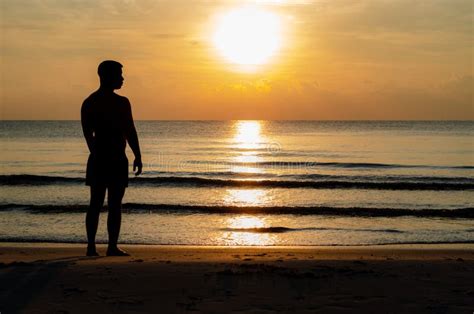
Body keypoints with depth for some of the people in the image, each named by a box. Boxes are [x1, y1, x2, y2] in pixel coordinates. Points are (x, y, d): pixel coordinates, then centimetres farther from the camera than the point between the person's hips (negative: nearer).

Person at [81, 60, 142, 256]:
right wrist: (138, 156, -4)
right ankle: (112, 247, 0)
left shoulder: (88, 102, 9)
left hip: (97, 159, 6)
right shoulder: (121, 102, -11)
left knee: (95, 203, 9)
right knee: (114, 205, -1)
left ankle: (91, 246, 8)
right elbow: (130, 132, -12)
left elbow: (88, 134, 14)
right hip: (116, 159, -6)